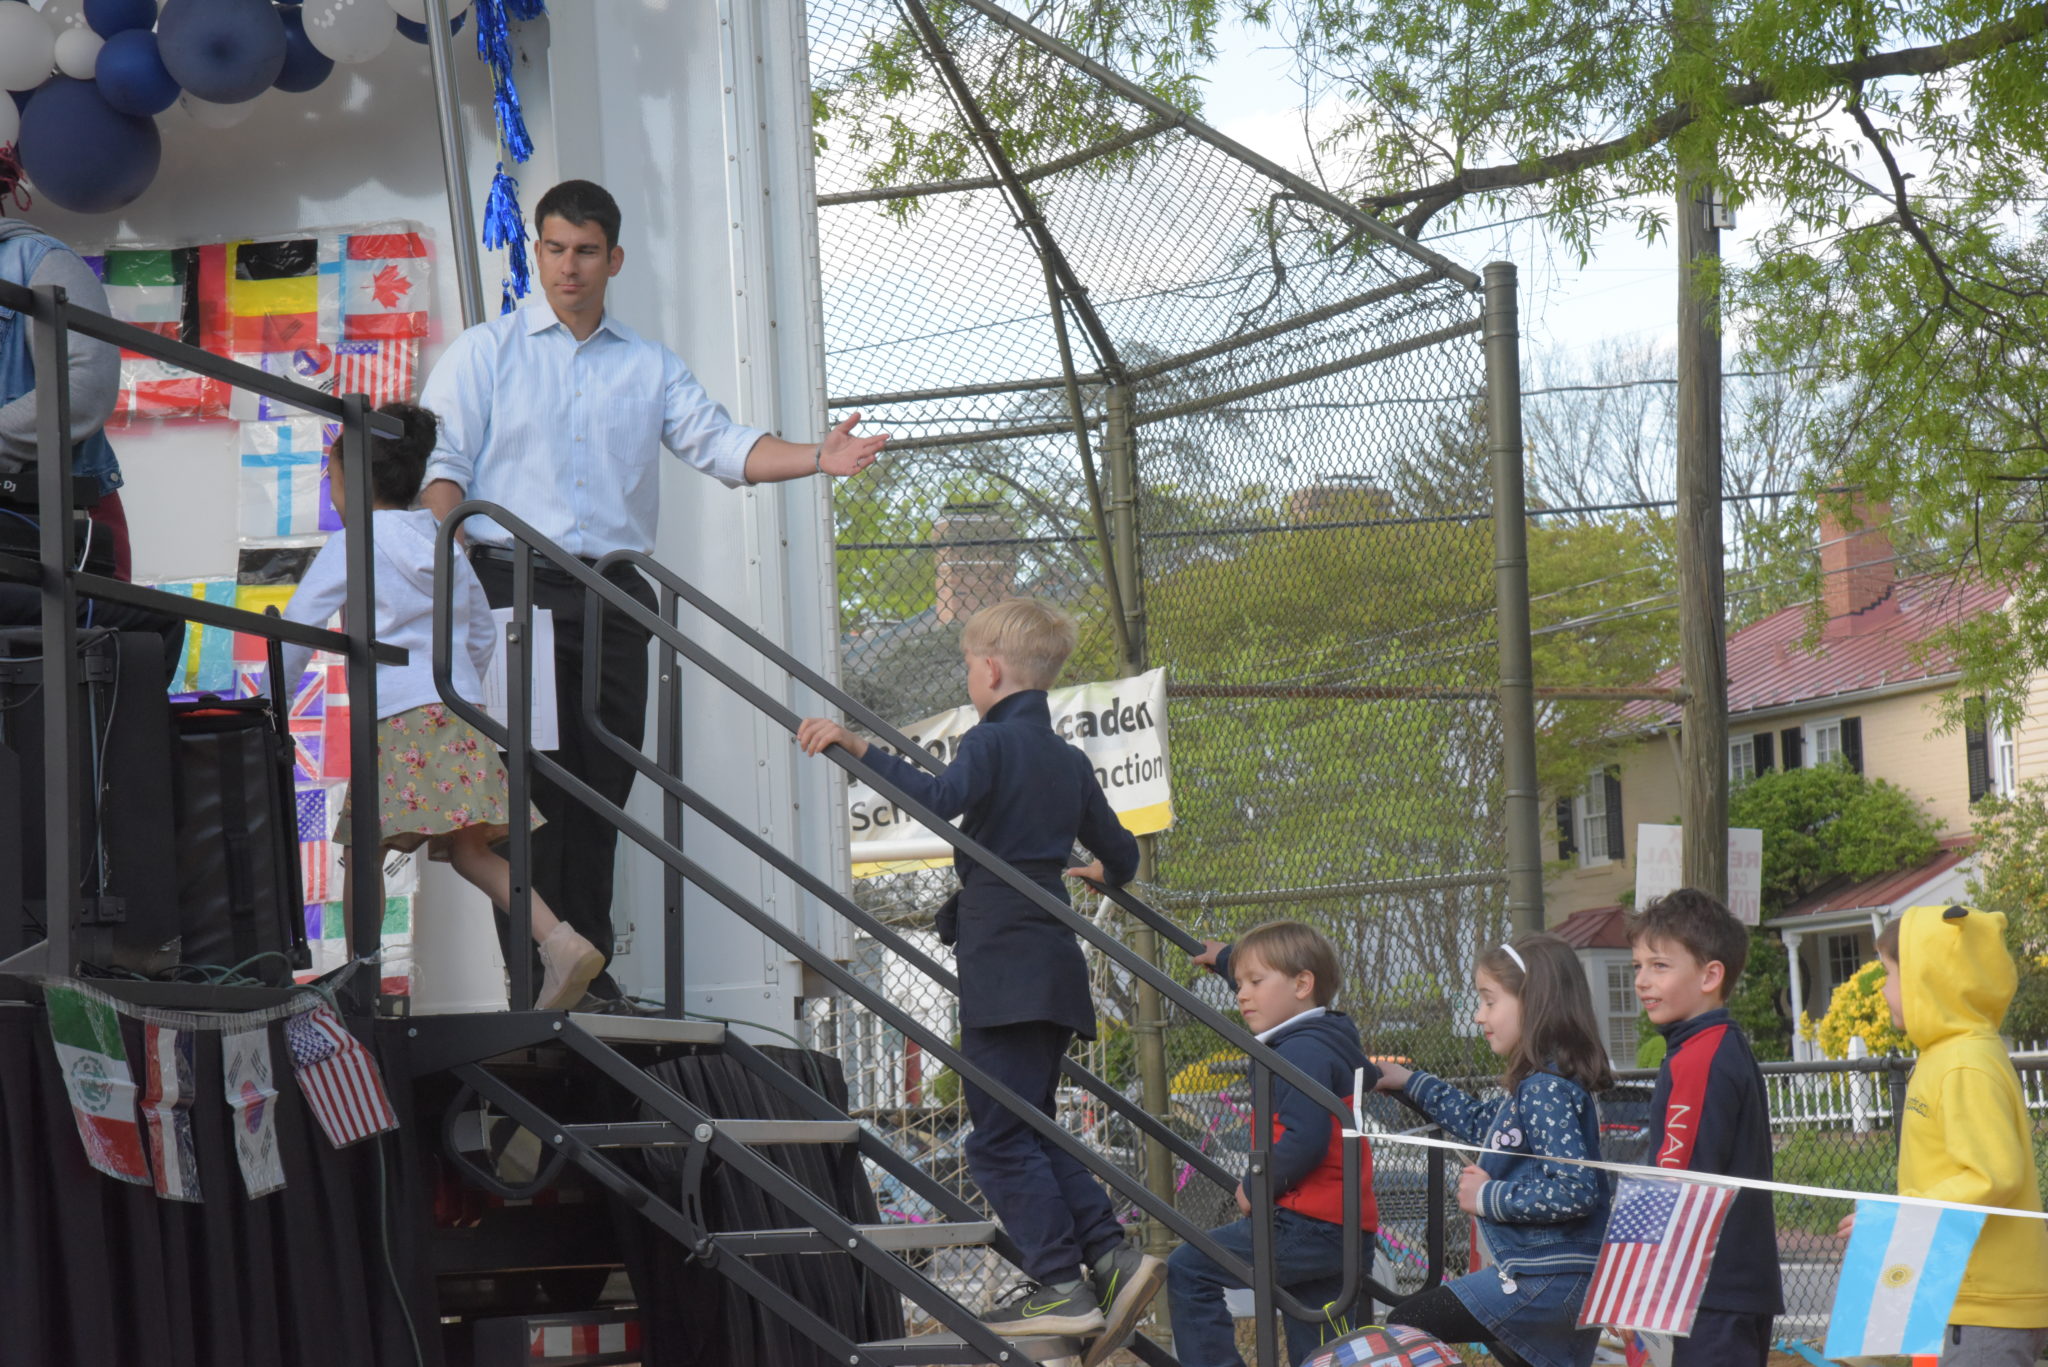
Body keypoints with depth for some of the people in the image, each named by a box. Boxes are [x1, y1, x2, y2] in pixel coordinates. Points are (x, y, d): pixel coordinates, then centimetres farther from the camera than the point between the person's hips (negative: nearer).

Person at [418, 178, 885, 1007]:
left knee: (605, 783, 2)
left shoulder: (650, 367, 17)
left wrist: (817, 458, -13)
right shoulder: (486, 353, 9)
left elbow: (719, 443, 5)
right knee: (534, 783, -8)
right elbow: (439, 462, 1)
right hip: (516, 582, -3)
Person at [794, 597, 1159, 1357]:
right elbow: (1121, 854, 27)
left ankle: (1059, 1284, -8)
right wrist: (1103, 874, 51)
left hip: (1004, 966, -8)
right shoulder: (1068, 760, 18)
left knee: (1000, 1135, -5)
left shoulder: (994, 741, -6)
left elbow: (939, 798, -27)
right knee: (1028, 1128, 15)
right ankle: (1110, 1255, 3)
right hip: (1054, 960, 8)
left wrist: (858, 748, -27)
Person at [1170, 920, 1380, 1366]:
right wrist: (1224, 958, 53)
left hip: (1309, 1227, -10)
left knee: (1189, 1270, -9)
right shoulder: (1328, 1038, 19)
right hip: (1344, 1230, 10)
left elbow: (1304, 1141, -25)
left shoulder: (1303, 1053, -13)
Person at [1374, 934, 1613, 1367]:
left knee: (1405, 1327, -9)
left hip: (1545, 1280, -10)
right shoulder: (1534, 1086, 13)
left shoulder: (1546, 1090, -17)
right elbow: (1484, 1123, 34)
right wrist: (1411, 1084, 35)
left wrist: (1489, 1198, -15)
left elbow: (1575, 1190, -26)